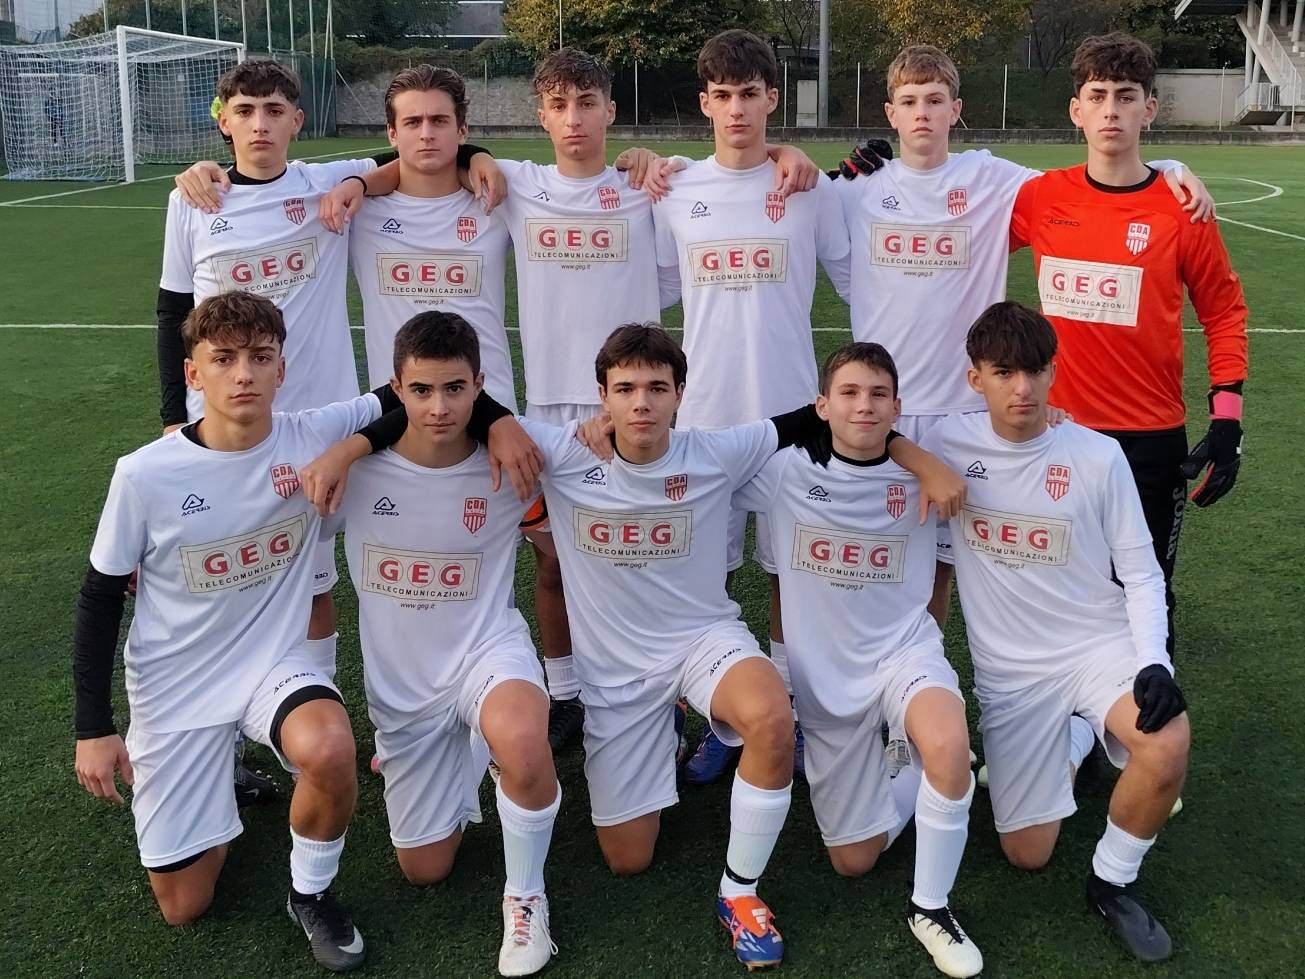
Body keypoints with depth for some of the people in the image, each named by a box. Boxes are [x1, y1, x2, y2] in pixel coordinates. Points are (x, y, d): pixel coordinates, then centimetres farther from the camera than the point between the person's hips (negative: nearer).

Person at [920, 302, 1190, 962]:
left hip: (1100, 642, -1)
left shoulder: (1099, 455, -9)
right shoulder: (947, 445, -8)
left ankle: (1113, 883, -4)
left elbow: (1141, 574, -4)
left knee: (1168, 743, -34)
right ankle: (1070, 744, 35)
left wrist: (1154, 662, -17)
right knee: (1027, 855, 3)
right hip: (1009, 670, 1)